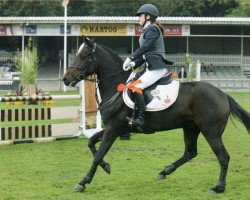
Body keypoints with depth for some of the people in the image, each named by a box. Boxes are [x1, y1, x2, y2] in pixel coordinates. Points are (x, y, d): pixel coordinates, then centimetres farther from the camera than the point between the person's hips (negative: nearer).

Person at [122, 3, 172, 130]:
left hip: (157, 68, -11)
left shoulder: (152, 29, -8)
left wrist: (131, 58, -23)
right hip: (151, 67, 11)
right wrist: (134, 64, 9)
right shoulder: (147, 30, 22)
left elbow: (145, 47, -22)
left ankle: (140, 118, -26)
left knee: (136, 87, -24)